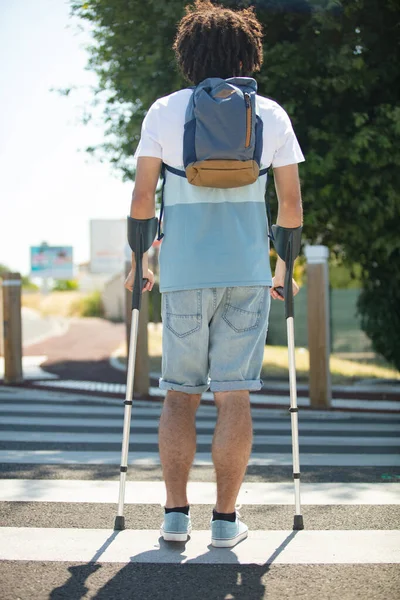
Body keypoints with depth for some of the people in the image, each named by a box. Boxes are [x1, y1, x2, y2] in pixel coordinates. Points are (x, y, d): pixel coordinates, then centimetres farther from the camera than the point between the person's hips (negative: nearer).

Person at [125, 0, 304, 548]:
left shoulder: (164, 112, 3)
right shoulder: (271, 114, 5)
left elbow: (141, 198, 2)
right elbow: (291, 203, 7)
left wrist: (137, 262, 14)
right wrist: (284, 266, 19)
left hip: (183, 273, 0)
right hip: (248, 271, 0)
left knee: (180, 393, 10)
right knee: (233, 395, 2)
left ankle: (176, 514, 6)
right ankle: (226, 519, 3)